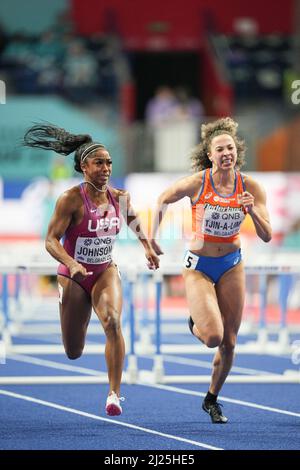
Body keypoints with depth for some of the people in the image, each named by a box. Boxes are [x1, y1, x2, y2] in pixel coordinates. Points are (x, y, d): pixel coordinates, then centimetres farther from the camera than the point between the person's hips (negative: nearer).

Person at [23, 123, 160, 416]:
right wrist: (71, 264, -38)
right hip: (74, 276, -2)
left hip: (105, 272, 2)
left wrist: (147, 246, 19)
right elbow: (51, 241, -22)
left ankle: (114, 393, -24)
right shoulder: (71, 200, -19)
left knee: (112, 322, -29)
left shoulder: (119, 197, -5)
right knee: (74, 353, 8)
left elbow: (132, 218, 20)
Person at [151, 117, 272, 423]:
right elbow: (163, 200, 2)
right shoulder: (196, 183, -18)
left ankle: (212, 399, 29)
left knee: (229, 343, 6)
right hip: (198, 267, -3)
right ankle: (195, 323, 18)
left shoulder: (250, 187, -11)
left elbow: (266, 236, -10)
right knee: (213, 336, -20)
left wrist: (253, 211, -27)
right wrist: (152, 239, 3)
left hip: (232, 265, 3)